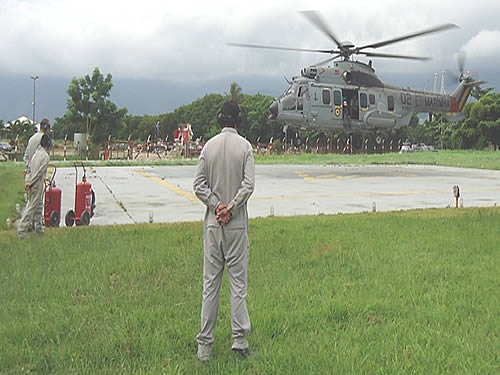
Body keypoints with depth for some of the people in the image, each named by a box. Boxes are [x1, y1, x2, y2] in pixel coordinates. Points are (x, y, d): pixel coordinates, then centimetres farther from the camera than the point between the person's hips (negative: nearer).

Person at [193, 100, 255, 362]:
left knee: (210, 283, 6)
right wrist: (230, 209, -7)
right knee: (238, 282, 4)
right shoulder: (245, 147, -4)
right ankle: (239, 340, 7)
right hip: (237, 225, -2)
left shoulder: (209, 147, 3)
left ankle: (204, 345, 10)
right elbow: (248, 185, -12)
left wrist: (217, 206, -3)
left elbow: (199, 185, -2)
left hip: (213, 224, 2)